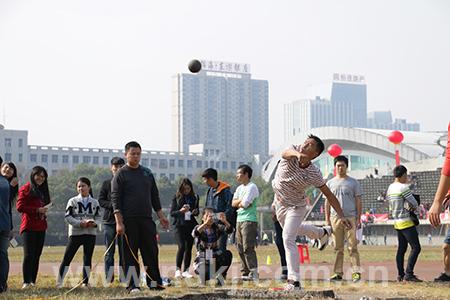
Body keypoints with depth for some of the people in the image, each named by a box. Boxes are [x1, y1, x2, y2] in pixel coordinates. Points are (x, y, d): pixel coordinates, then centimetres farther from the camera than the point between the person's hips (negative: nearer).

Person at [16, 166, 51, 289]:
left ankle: (33, 282, 9)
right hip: (29, 226, -7)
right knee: (29, 254, -12)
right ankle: (26, 282, -14)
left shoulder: (43, 190, 20)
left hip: (40, 227, 7)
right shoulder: (26, 189, -2)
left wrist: (44, 211, 6)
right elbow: (19, 206, -10)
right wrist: (37, 210, -16)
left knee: (36, 255, 6)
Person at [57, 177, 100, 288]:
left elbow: (98, 216, 10)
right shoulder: (72, 201, 2)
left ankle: (85, 282, 13)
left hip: (90, 233, 2)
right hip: (75, 233, -2)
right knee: (67, 258, -5)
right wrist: (80, 223, -17)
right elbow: (68, 217, -3)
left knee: (88, 258, 5)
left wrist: (94, 223, -13)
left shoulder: (95, 202, 9)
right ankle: (59, 282, -3)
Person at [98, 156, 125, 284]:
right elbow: (101, 200, 3)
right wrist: (113, 205, -13)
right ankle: (109, 278, 6)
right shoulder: (106, 183, 8)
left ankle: (123, 277, 6)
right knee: (109, 251, 2)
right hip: (109, 220, 0)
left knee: (124, 250, 2)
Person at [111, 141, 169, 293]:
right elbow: (115, 199, -6)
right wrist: (119, 222, -14)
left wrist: (161, 216, 12)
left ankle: (154, 282, 8)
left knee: (151, 252, 3)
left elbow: (154, 196, 19)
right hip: (129, 220, -4)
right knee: (130, 253, 0)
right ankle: (133, 285, 4)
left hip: (147, 219, 5)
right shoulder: (120, 174, -1)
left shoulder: (147, 173, 15)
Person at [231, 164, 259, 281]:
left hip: (249, 220, -9)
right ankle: (245, 272, 13)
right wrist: (241, 200, -6)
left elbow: (244, 204, -16)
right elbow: (233, 203, 10)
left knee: (248, 247, -14)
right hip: (239, 220, 9)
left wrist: (238, 203, 3)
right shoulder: (239, 188, 19)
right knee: (240, 248, 9)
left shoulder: (252, 187, -8)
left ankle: (254, 273, -14)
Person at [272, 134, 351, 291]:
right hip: (280, 202, 5)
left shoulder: (314, 174, -25)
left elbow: (328, 194, -17)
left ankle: (294, 281, -21)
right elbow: (286, 153, -47)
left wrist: (341, 215, -25)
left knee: (288, 238, -20)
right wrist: (297, 154, -71)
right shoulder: (294, 150, -21)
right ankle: (323, 233, 55)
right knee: (292, 230, 28)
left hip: (296, 206, -5)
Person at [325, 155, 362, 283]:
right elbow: (327, 202, 14)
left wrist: (358, 219, -3)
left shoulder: (353, 182, 7)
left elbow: (358, 201, 5)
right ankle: (338, 272, 7)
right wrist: (327, 220, 6)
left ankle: (356, 272, -7)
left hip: (350, 217, -2)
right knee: (338, 248, 4)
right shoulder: (330, 183, 14)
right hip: (335, 218, 2)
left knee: (352, 247, -6)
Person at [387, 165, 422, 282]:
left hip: (397, 223, 9)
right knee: (416, 247, -8)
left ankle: (400, 275, 14)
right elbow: (415, 204, -13)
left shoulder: (390, 188, 10)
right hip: (407, 222, -9)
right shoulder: (403, 187, -17)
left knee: (401, 248, 13)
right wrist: (412, 207, 7)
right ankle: (409, 274, -14)